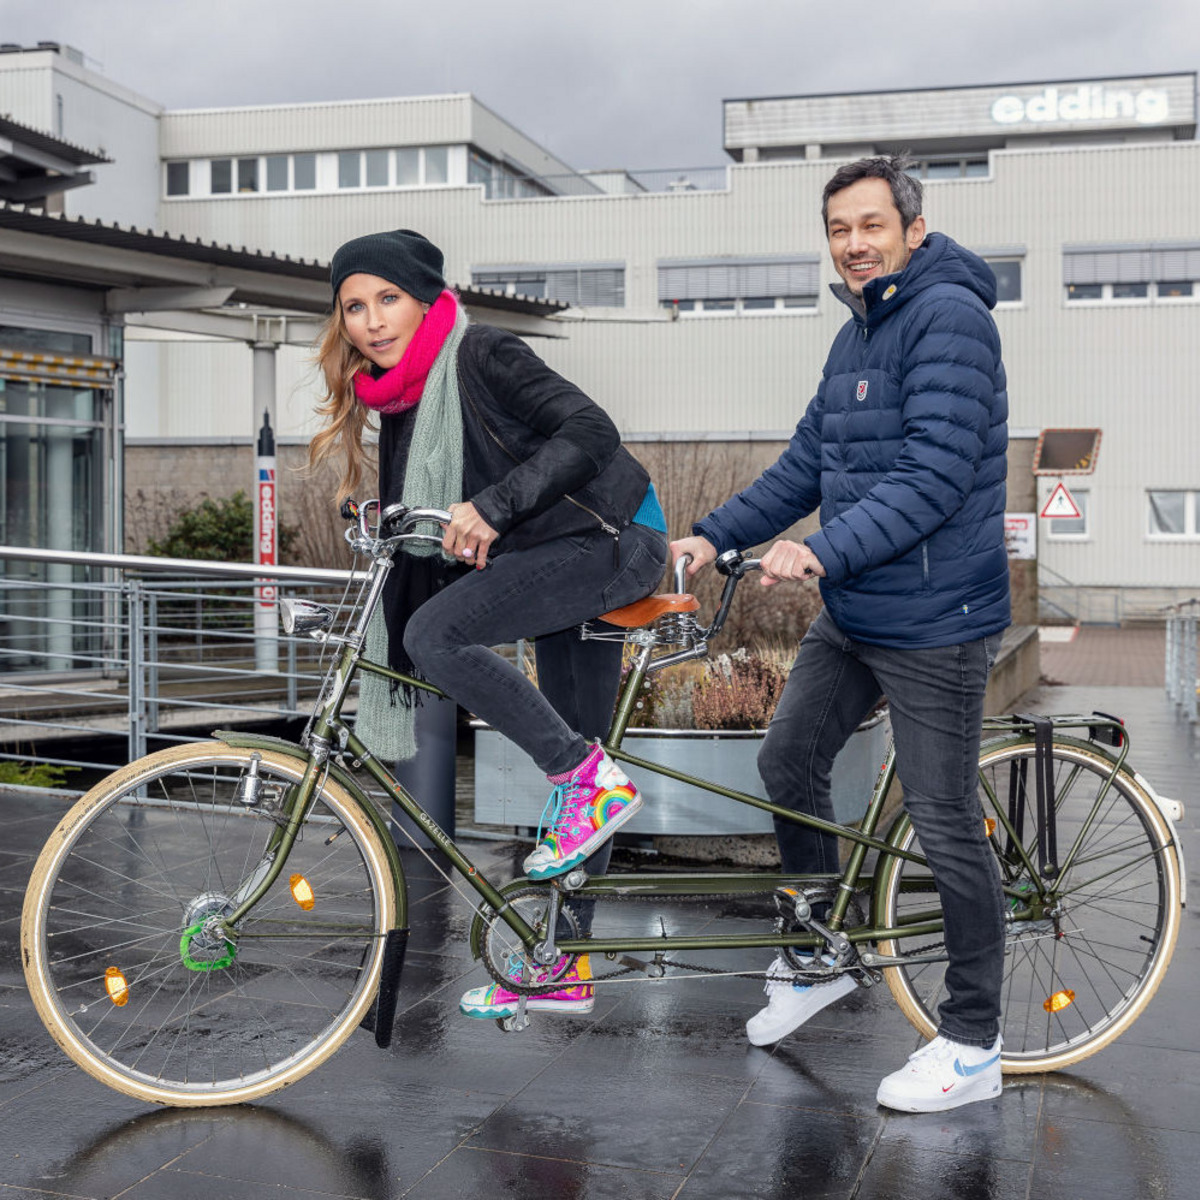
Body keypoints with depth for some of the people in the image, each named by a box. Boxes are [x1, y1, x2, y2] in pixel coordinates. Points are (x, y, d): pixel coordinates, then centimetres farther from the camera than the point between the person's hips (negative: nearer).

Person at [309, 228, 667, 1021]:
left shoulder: (483, 355, -13)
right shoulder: (401, 404, 11)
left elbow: (589, 433, -23)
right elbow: (413, 545, 14)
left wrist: (492, 505, -31)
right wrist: (392, 690, 11)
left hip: (611, 539, -9)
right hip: (559, 563, 9)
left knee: (438, 631, -25)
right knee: (573, 766, 11)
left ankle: (591, 781, -14)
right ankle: (565, 968, 19)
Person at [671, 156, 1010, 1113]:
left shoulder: (951, 315, -15)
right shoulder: (857, 334, 14)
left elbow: (937, 473, -24)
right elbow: (807, 463, 17)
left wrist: (825, 551, -31)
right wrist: (714, 535, 10)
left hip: (934, 621, -9)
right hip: (852, 615, 9)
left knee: (945, 822, -2)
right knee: (788, 763, 15)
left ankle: (972, 1044, 12)